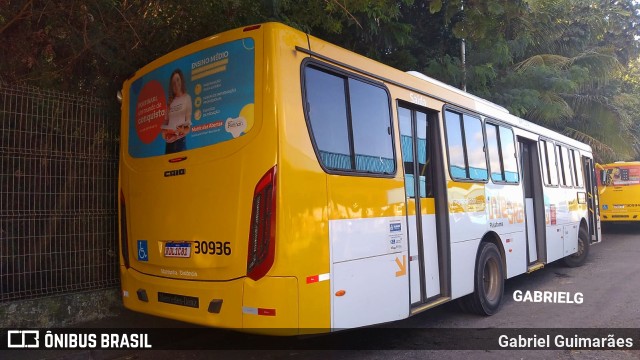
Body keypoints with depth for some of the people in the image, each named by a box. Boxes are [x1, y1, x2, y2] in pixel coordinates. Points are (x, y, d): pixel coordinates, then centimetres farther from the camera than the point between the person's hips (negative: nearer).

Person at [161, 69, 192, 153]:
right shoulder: (170, 101, 19)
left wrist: (184, 130, -16)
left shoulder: (187, 97, 5)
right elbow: (166, 121, 18)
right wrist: (164, 132, 1)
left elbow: (188, 119, -1)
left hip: (180, 138, -5)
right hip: (170, 139, 5)